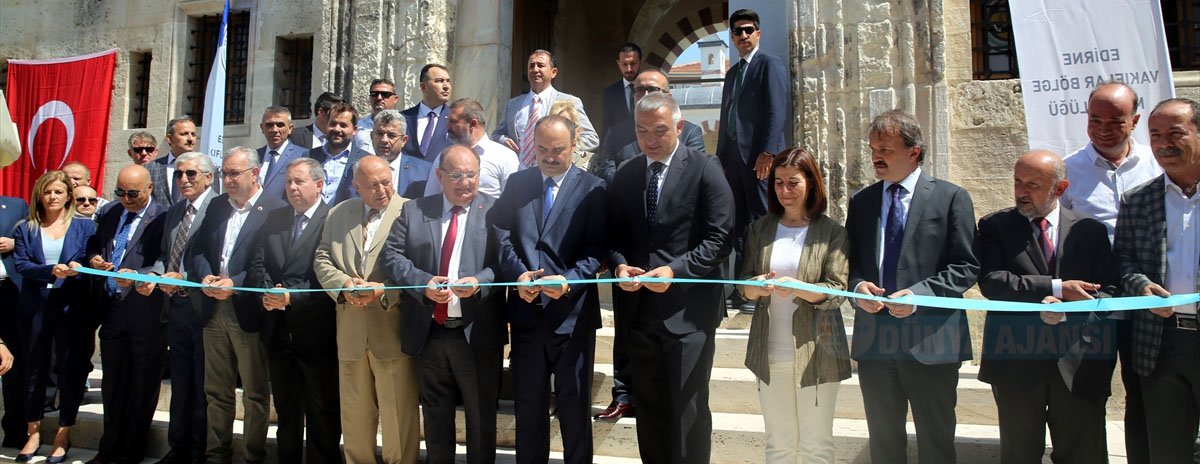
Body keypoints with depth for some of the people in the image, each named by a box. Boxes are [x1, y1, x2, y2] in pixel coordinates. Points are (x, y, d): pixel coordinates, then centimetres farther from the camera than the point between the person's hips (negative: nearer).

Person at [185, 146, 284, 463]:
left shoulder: (275, 210, -8)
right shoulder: (216, 206, 14)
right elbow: (197, 250, 13)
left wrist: (235, 284, -19)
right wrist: (205, 276, -6)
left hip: (249, 312, -6)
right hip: (213, 310, 6)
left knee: (255, 393, 4)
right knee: (216, 391, 14)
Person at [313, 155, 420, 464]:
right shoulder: (338, 214, 13)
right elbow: (322, 259, 11)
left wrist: (385, 291, -18)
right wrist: (343, 283, -7)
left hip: (393, 331, -5)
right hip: (350, 333, 5)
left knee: (398, 417, 2)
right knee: (354, 415, 17)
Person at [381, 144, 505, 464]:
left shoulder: (495, 211, 0)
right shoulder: (413, 210, 8)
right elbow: (391, 255, 1)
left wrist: (480, 281, -25)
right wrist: (423, 282, -14)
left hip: (477, 332, -2)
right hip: (429, 332, 3)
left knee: (481, 414, 10)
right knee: (435, 414, 18)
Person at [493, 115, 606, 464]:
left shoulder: (592, 188, -2)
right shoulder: (517, 183, 9)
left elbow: (596, 249, -9)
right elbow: (501, 235, 2)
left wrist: (569, 279, -25)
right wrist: (517, 273, -15)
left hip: (572, 312, -3)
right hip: (527, 311, 3)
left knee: (574, 405, 9)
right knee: (528, 402, 15)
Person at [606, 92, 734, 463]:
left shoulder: (705, 169, -4)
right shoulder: (624, 176, 11)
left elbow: (719, 237, -9)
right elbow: (614, 236, 14)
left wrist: (675, 269, -21)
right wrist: (619, 265, -7)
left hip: (687, 311, -5)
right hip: (640, 309, 5)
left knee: (688, 412, 1)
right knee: (649, 411, 15)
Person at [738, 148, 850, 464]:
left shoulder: (832, 233, -1)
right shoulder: (759, 230, 8)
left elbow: (837, 292, -8)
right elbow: (743, 286, 6)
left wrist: (798, 289, -26)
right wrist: (755, 287, -17)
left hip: (815, 354, -3)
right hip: (770, 353, 3)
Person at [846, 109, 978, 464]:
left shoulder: (950, 197, -2)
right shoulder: (861, 202, 11)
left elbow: (966, 267, -6)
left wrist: (920, 293, -19)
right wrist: (857, 287, -8)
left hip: (930, 340, -4)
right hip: (874, 340, 4)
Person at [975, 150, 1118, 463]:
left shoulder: (1091, 230, 7)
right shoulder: (995, 226, 2)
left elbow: (1109, 291, 1)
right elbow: (991, 281, -12)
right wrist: (1056, 287, -18)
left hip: (1079, 363, 1)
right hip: (1016, 362, -1)